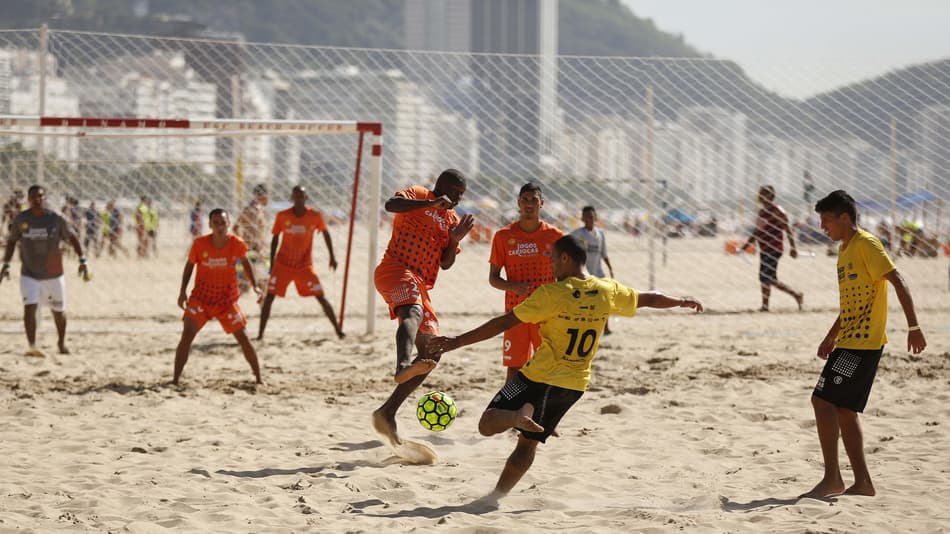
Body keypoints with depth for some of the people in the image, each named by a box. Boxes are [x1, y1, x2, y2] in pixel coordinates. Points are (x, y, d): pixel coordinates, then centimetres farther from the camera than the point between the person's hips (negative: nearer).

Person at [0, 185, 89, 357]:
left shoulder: (56, 219, -9)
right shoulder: (20, 219, -5)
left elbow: (72, 238, 0)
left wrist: (82, 261, -7)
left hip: (54, 274, 0)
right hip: (29, 274, 0)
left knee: (58, 311, 13)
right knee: (29, 307, -19)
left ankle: (62, 342, 37)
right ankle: (32, 347, -22)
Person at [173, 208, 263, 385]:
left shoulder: (237, 244, -13)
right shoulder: (200, 244, -15)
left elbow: (245, 262, 8)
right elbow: (189, 265, 1)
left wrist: (254, 285, 3)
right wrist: (183, 291, -4)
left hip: (227, 299, 1)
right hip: (201, 297, -1)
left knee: (243, 337, 3)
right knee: (186, 335, -14)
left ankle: (259, 378, 18)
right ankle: (175, 379, -8)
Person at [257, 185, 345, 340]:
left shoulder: (315, 216, -8)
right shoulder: (282, 216, -8)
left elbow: (325, 233, 9)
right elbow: (275, 238, 3)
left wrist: (332, 257, 8)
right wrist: (272, 264, 3)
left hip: (305, 266, 0)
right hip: (282, 264, 0)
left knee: (321, 297, -3)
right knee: (269, 296, -9)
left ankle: (337, 329, 10)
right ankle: (260, 333, -1)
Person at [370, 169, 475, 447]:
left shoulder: (452, 219, 25)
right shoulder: (419, 195, 6)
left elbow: (446, 263, 19)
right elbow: (391, 204, -16)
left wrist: (456, 239, 2)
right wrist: (431, 203, -24)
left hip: (420, 286, 8)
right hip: (395, 269, -8)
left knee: (431, 351, 2)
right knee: (414, 312, -39)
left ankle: (387, 413, 5)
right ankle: (403, 366, -70)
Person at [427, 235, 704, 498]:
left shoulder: (552, 293, -14)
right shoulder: (607, 292, 1)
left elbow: (504, 322, -17)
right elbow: (649, 299, 18)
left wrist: (458, 341, -15)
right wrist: (683, 301, 37)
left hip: (540, 378, -6)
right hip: (575, 385, 6)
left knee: (487, 424, -6)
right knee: (528, 442, 17)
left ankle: (520, 415, -32)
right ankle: (497, 495, 13)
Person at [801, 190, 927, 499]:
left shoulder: (867, 245, -11)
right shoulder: (844, 250, 18)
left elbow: (898, 282, -16)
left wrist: (913, 327, -20)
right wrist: (831, 337, 22)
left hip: (864, 342, -10)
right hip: (849, 342, 10)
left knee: (823, 399, -13)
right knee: (844, 410, 8)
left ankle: (832, 478, -9)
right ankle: (862, 483, 11)